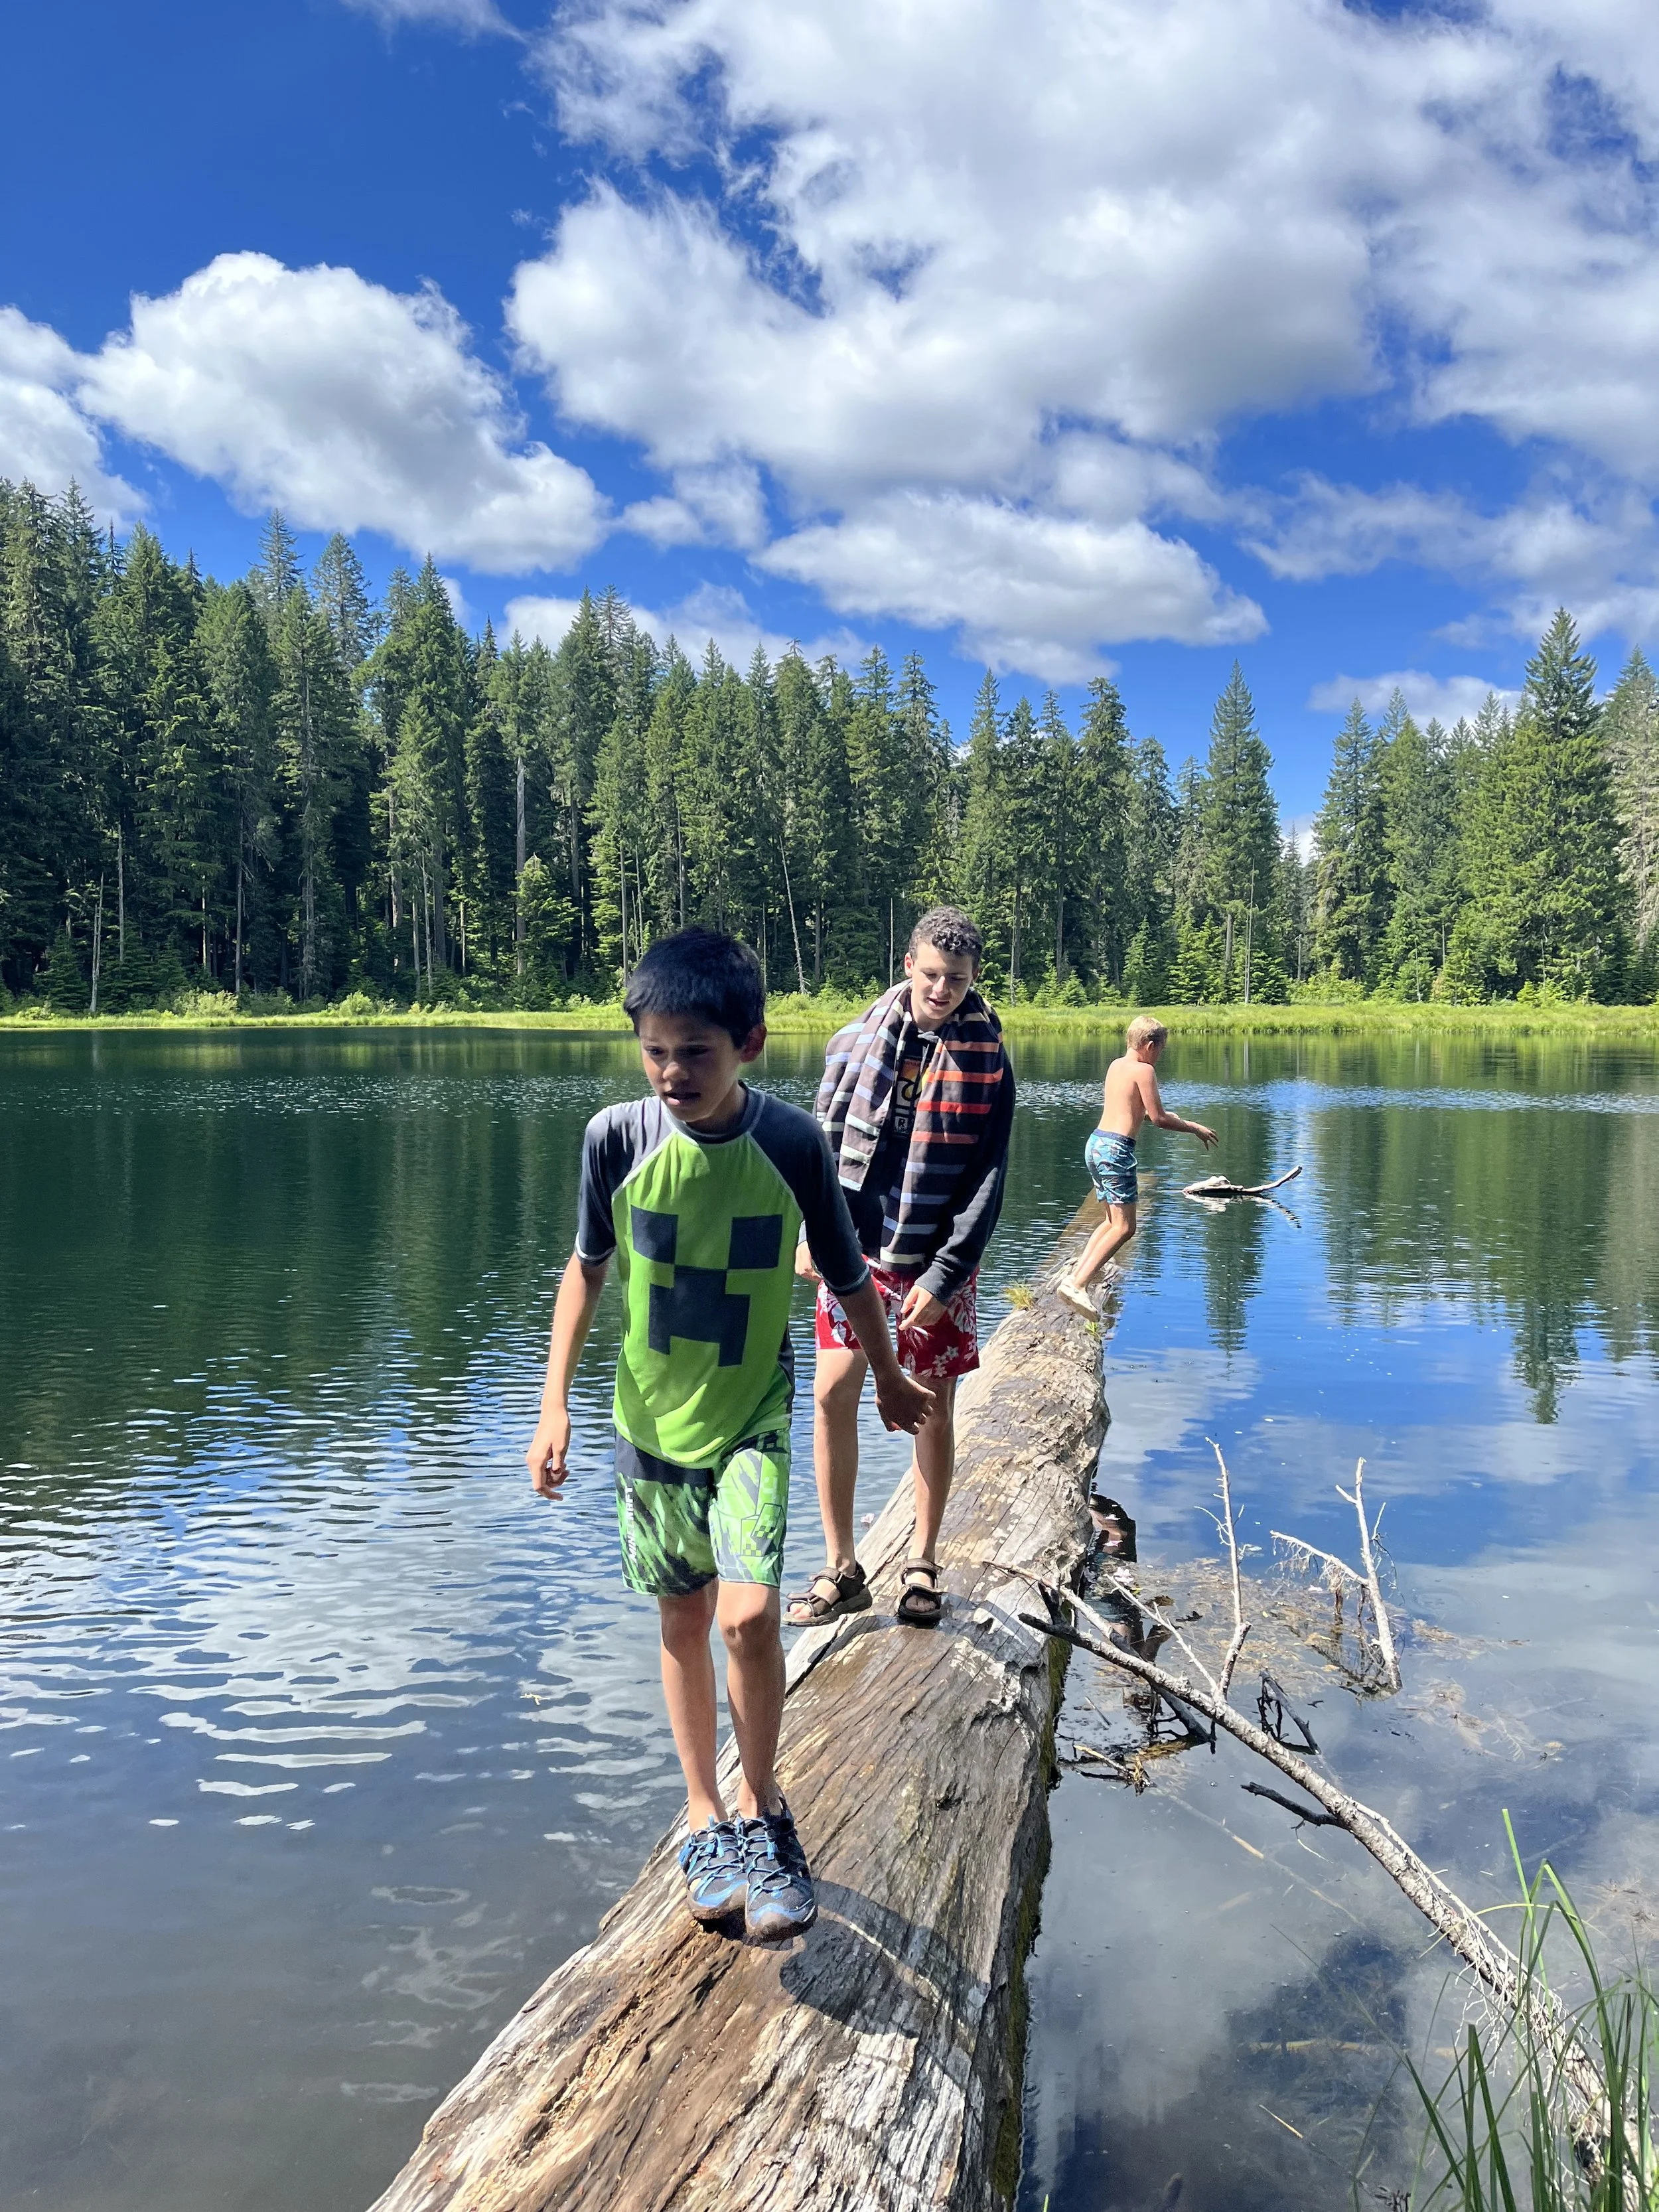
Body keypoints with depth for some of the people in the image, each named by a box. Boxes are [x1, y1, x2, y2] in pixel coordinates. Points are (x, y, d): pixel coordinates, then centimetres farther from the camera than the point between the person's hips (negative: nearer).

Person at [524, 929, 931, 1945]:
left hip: (753, 1416, -2)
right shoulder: (617, 1137, -12)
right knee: (684, 1621, 12)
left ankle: (762, 1805, 12)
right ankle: (707, 1815, 32)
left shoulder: (793, 1142, -14)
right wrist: (555, 1401, 0)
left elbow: (848, 1271, 1)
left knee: (749, 1613, -14)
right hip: (651, 1417, 2)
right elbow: (589, 1268, 3)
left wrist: (890, 1377, 14)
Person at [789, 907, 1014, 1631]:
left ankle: (922, 1564, 25)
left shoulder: (986, 1062, -5)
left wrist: (942, 1278, -13)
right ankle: (840, 1569, 12)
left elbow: (986, 1181, -7)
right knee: (833, 1397, -2)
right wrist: (812, 1233, -6)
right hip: (856, 1252, 2)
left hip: (935, 1266, -1)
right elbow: (823, 1144, 6)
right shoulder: (856, 1041, 0)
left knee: (933, 1411, 7)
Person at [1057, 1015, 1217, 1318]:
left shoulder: (1115, 1066, 16)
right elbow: (1158, 1118, -9)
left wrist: (1168, 1117, 36)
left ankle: (1076, 1274, 11)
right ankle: (1078, 1284, -14)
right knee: (1124, 1227, -5)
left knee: (1113, 1221, 19)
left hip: (1096, 1143, 9)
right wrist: (1195, 1129, 4)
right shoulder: (1144, 1070, -8)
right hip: (1117, 1149, -9)